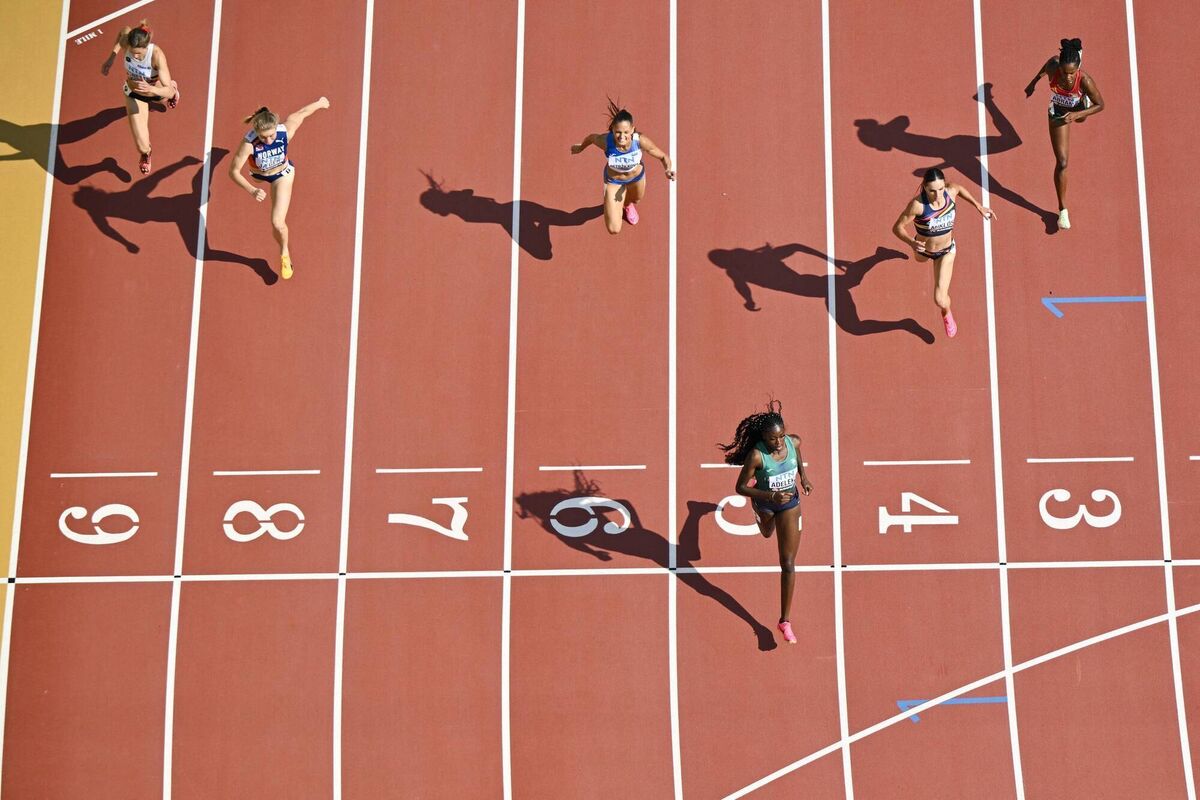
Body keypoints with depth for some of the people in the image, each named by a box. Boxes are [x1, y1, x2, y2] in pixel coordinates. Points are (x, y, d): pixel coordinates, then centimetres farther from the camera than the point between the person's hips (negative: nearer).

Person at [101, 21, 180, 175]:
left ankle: (174, 87, 78)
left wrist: (151, 89, -63)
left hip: (157, 91, -1)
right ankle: (145, 154, 38)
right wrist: (111, 57, -5)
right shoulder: (126, 40, -33)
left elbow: (168, 91, -42)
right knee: (142, 146, -1)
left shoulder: (157, 55, -43)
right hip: (134, 93, 1)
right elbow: (124, 30, -5)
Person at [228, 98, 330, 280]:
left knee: (278, 223, -11)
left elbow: (302, 113, -19)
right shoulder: (248, 143, -42)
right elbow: (233, 171, -37)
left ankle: (284, 253, 22)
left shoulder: (285, 132, -39)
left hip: (282, 174, -1)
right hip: (259, 175, 1)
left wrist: (320, 103, 0)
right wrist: (252, 190, -53)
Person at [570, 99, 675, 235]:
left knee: (636, 199, 35)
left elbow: (663, 156, -24)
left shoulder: (641, 141, -38)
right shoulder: (605, 141, -39)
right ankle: (619, 206, 33)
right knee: (614, 229, -4)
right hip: (614, 180, -1)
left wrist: (668, 169, -46)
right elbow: (591, 137, -14)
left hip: (637, 176, 1)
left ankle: (628, 204, 78)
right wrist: (580, 147, 7)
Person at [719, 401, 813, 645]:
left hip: (789, 502, 1)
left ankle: (785, 621, 5)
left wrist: (803, 476, 3)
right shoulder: (756, 455, -36)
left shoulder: (794, 442, -24)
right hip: (765, 501, -1)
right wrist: (770, 496, -39)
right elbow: (740, 488, -29)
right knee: (767, 533, 37)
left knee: (788, 563, -2)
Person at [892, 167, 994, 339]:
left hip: (946, 251, 0)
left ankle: (946, 313, 35)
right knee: (920, 259, 40)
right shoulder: (917, 204, -39)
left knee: (940, 300, -5)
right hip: (923, 249, 0)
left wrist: (979, 206, 0)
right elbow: (897, 228, -30)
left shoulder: (950, 191, -28)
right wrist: (911, 243, -48)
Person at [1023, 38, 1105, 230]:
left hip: (1078, 107, 0)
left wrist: (1076, 114, -40)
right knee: (1062, 162, -4)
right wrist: (1034, 81, 2)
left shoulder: (1084, 80, -42)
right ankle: (1062, 209, 11)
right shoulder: (1053, 69, -38)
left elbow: (1101, 105, -27)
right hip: (1058, 112, 0)